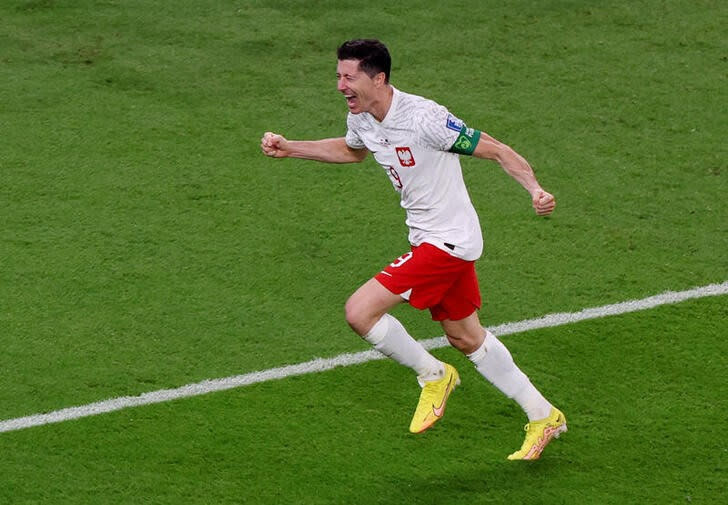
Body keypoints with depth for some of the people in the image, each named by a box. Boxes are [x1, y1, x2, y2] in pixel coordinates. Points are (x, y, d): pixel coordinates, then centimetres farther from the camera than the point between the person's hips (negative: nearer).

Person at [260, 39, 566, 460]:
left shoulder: (424, 118, -24)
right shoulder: (362, 120, 1)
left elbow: (496, 150, -19)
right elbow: (352, 150, 27)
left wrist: (536, 190, -33)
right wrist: (289, 149, 19)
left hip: (447, 242, -9)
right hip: (431, 239, 9)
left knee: (360, 312, -15)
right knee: (466, 338, 19)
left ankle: (433, 376, 7)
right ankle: (543, 417, 32)